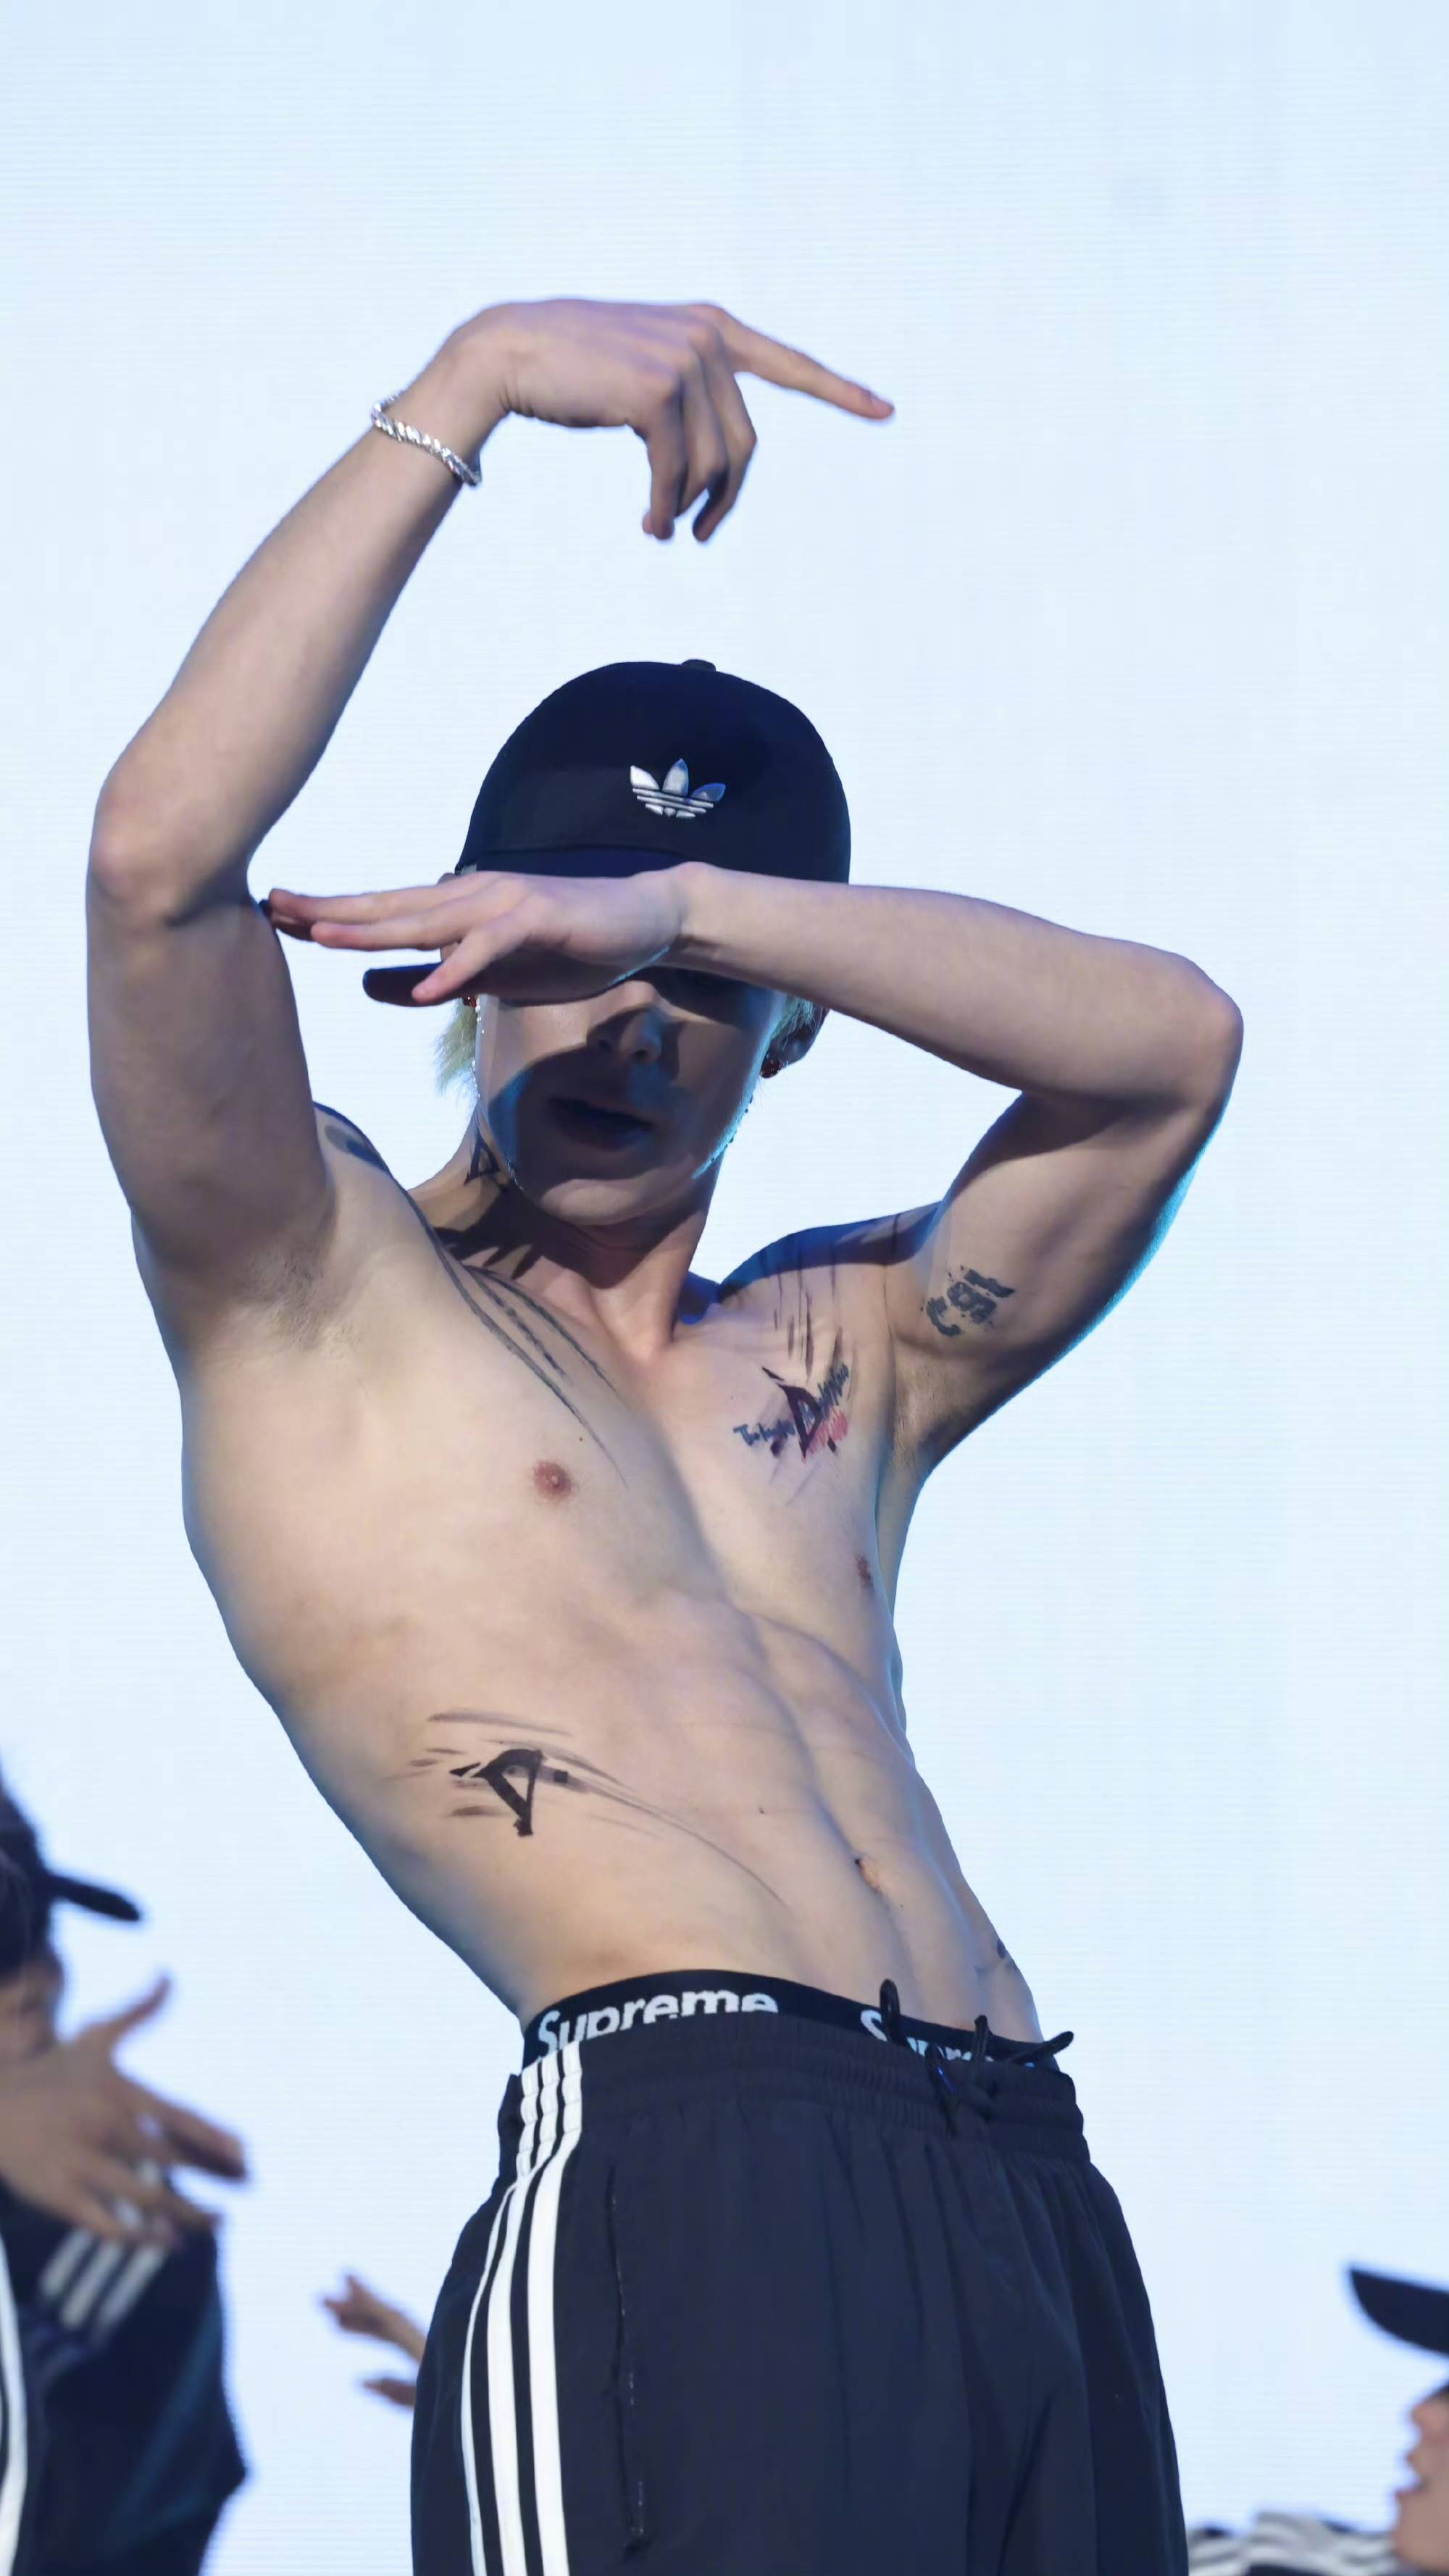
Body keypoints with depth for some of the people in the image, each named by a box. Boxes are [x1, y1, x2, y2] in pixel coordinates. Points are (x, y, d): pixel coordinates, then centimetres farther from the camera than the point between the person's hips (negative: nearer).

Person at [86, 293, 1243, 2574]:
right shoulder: (309, 1291, 13)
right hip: (687, 2179, -6)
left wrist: (684, 906, 6)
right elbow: (163, 852, -2)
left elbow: (1172, 1043, 16)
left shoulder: (844, 1355, 26)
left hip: (1030, 2203, 6)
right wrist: (469, 393, 2)